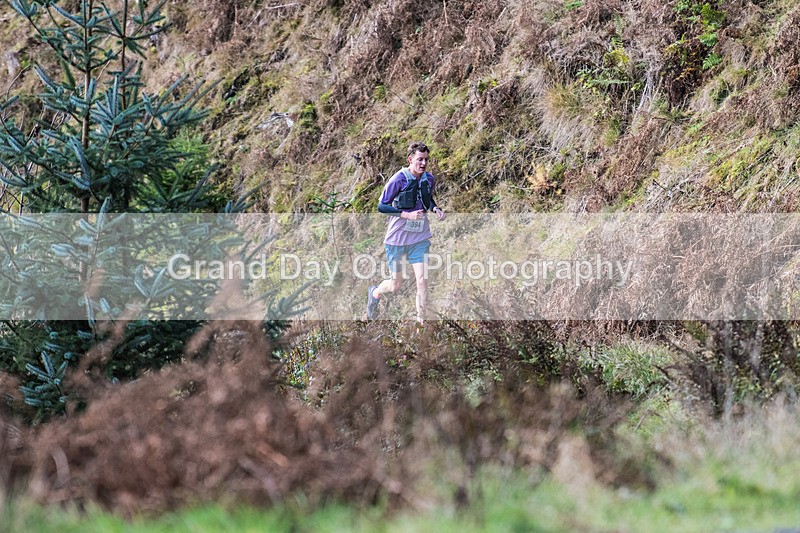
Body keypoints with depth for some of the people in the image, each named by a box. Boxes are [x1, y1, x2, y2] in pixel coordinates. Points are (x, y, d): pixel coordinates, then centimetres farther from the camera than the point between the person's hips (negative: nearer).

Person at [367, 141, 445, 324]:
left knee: (422, 280, -11)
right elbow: (382, 206, -10)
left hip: (420, 239, 3)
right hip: (397, 238, -3)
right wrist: (407, 214, -22)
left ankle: (421, 320, 0)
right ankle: (375, 293, 42)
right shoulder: (398, 180, -14)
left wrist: (435, 209, -2)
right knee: (396, 284, 9)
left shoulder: (429, 179, 2)